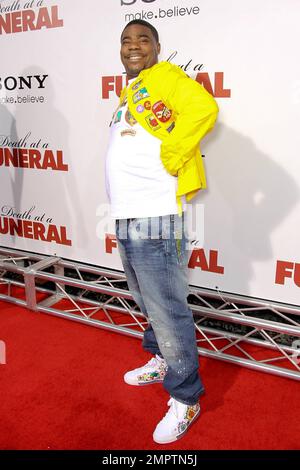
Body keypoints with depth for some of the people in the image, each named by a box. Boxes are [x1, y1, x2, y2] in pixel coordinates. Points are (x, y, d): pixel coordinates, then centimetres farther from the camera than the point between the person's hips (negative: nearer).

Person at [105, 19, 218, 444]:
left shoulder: (164, 77, -4)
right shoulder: (128, 94, 22)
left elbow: (203, 108, -23)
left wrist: (169, 159, -18)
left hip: (155, 218, -9)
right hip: (125, 218, 9)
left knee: (168, 312, -2)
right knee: (148, 302, 21)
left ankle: (185, 399, 15)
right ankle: (161, 361, 42)